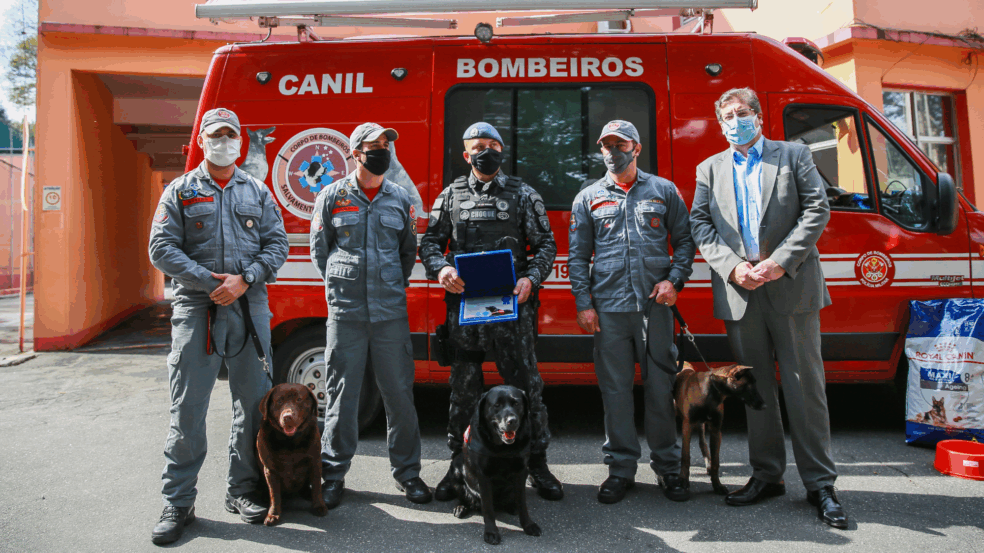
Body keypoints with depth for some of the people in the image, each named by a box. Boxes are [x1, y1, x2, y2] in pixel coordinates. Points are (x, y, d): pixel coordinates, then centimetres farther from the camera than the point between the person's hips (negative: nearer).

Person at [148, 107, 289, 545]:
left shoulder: (258, 192, 14)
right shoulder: (180, 191, 8)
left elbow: (277, 245, 6)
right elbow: (162, 248, 0)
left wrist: (244, 280, -10)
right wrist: (209, 281, -12)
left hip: (250, 309, 2)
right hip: (195, 308, -2)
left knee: (254, 402, 7)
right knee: (187, 410, 0)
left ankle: (242, 491, 22)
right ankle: (177, 504, 12)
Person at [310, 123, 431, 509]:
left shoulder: (401, 199, 10)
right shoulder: (332, 197, 5)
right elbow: (319, 250, 10)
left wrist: (393, 287, 12)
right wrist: (341, 286, 7)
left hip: (391, 311, 2)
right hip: (346, 312, -1)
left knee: (399, 393, 6)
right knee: (342, 394, 4)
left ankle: (406, 471, 20)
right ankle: (333, 474, 19)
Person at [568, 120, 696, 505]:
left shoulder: (663, 191, 11)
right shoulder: (588, 198, 11)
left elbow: (684, 239, 13)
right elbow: (578, 256, 9)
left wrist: (674, 279, -3)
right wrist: (583, 304, 0)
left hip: (655, 304, 0)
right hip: (608, 307, 0)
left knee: (661, 386, 5)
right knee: (615, 389, 4)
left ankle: (667, 466, 19)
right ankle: (621, 468, 17)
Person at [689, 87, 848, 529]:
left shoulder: (794, 155, 10)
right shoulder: (709, 169, 16)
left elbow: (817, 210, 0)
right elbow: (700, 225, 7)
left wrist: (780, 262, -11)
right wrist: (732, 266, -9)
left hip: (791, 287, -2)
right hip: (739, 291, 2)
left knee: (805, 385, 0)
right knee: (755, 387, 8)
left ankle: (820, 484, 10)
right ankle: (766, 475, 19)